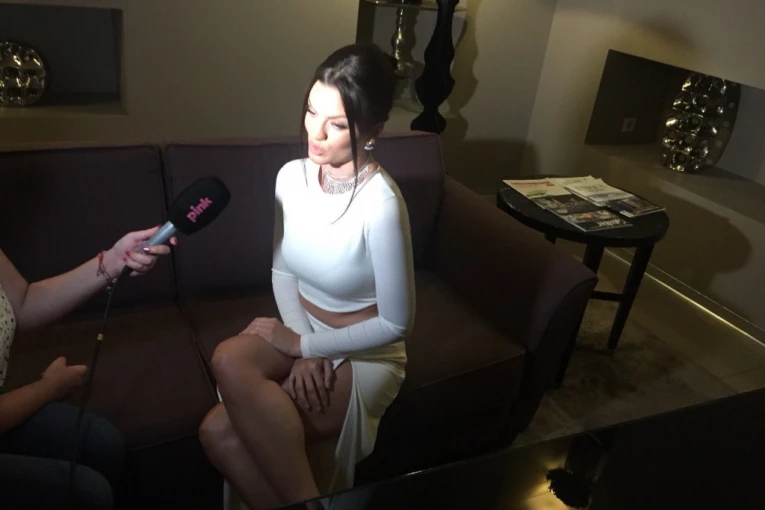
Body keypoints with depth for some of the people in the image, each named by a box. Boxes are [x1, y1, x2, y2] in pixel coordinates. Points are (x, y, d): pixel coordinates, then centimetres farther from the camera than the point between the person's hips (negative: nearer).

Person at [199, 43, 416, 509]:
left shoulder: (381, 205, -27)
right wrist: (302, 350, -10)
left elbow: (397, 323, -19)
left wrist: (304, 346, -14)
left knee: (223, 431, -23)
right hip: (304, 334, 6)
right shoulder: (292, 176, -7)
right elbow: (283, 270, 4)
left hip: (364, 356, -6)